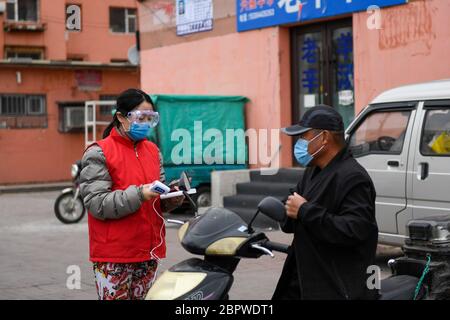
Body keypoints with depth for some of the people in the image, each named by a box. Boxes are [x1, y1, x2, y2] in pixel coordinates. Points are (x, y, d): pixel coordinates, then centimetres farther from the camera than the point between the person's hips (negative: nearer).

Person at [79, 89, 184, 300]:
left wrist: (173, 197, -4)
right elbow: (96, 204, -14)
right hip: (114, 256, -6)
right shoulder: (99, 153, -6)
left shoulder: (153, 150, 13)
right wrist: (139, 194, -24)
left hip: (149, 252, 6)